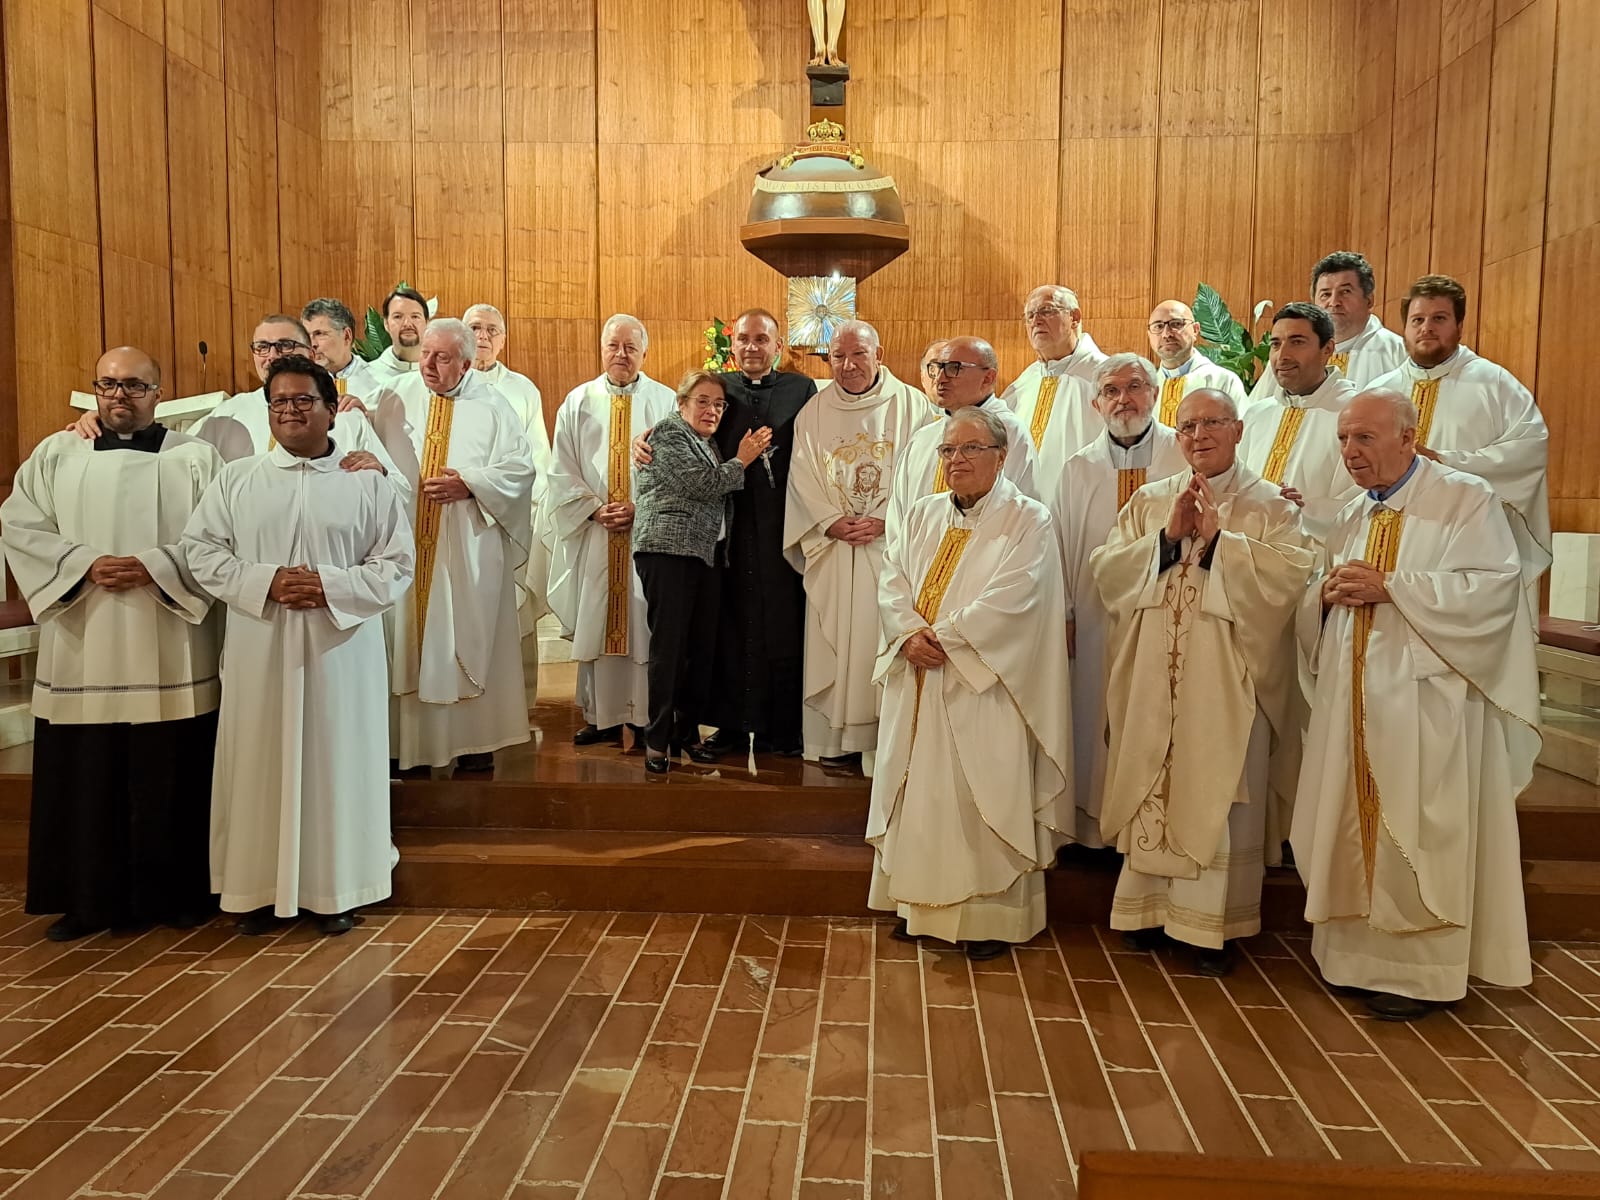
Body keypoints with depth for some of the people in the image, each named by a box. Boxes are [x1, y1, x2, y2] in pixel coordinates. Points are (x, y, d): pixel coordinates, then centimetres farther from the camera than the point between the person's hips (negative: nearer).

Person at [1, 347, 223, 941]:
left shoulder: (195, 457, 5)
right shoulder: (55, 454, 11)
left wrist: (155, 567, -15)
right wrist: (86, 564, -11)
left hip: (169, 653, -2)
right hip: (82, 652, 2)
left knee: (170, 779, 3)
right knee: (84, 778, 4)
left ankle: (177, 893, 17)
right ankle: (87, 900, 18)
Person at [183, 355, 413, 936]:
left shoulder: (367, 482, 3)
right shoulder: (236, 479, 8)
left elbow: (396, 566, -1)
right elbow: (200, 550, 4)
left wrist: (331, 586, -16)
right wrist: (264, 582, -12)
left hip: (340, 650, -1)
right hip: (259, 651, 2)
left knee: (336, 763, 4)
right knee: (260, 765, 5)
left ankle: (335, 889, 16)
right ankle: (259, 889, 18)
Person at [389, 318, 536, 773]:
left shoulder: (491, 408, 1)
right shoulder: (402, 401, 6)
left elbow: (521, 467, -4)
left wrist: (469, 484, -14)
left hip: (470, 549, -2)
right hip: (410, 544, 2)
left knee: (469, 640, 4)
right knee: (411, 638, 4)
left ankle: (475, 740, 13)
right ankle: (411, 740, 12)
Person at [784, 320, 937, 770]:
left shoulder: (913, 407, 2)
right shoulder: (813, 413, 10)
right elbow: (803, 480, 6)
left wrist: (884, 521, -13)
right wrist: (832, 523, -7)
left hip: (892, 546, -2)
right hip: (832, 551, 2)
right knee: (834, 641, 3)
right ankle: (836, 738, 11)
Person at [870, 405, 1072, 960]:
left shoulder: (1028, 521, -3)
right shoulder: (923, 514, 14)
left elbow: (1010, 601, -14)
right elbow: (893, 582, 7)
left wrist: (941, 636, -14)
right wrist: (910, 634, -12)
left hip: (984, 687, -5)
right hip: (918, 682, 5)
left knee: (984, 799, -3)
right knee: (919, 793, 8)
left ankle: (991, 914, 10)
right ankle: (921, 903, 21)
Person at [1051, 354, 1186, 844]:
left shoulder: (1188, 456, 4)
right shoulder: (1078, 469, 10)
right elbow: (1058, 545, 9)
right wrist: (1063, 614, 4)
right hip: (1096, 624, 2)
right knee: (1098, 729, 6)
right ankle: (1097, 825, 18)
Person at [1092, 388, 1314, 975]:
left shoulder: (1270, 505, 3)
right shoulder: (1149, 501, 12)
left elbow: (1289, 574, -13)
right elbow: (1105, 569, 1)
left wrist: (1218, 539, -16)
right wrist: (1166, 538, -11)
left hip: (1227, 679, -3)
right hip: (1153, 676, 3)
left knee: (1216, 795, 0)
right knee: (1149, 788, 7)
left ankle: (1210, 924, 11)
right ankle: (1149, 908, 20)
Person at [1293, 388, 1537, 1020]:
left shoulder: (1466, 499, -4)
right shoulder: (1352, 517, 15)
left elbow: (1493, 588, -15)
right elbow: (1314, 612, 18)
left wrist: (1390, 586, -18)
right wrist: (1328, 594, -6)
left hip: (1425, 703, -6)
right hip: (1353, 701, 6)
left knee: (1416, 836, -2)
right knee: (1354, 824, 9)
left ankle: (1419, 968, 11)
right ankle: (1361, 952, 22)